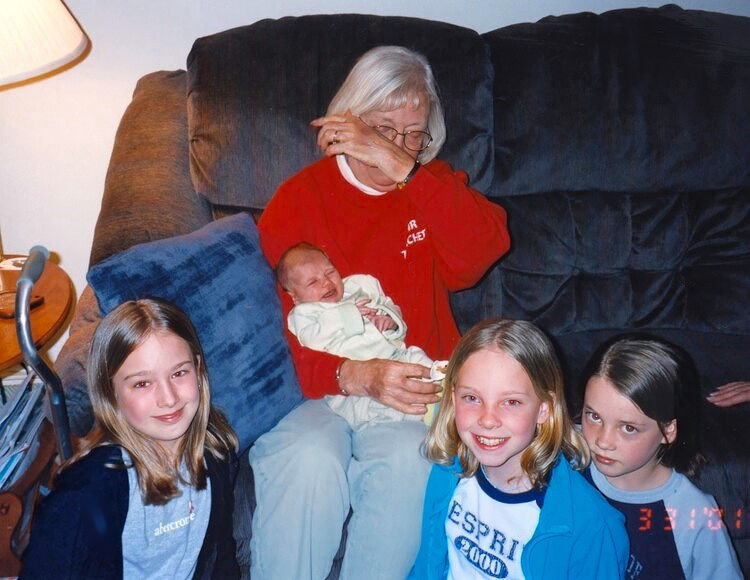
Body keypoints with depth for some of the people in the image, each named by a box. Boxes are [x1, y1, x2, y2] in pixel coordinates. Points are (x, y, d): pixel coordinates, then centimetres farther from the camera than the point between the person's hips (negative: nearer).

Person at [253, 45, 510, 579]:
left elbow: (483, 250, -10)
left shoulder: (436, 187, 13)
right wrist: (355, 375, -22)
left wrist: (402, 168, -19)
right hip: (314, 391, -1)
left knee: (406, 458, -30)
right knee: (311, 460, -32)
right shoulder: (299, 197, 4)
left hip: (412, 392, 2)